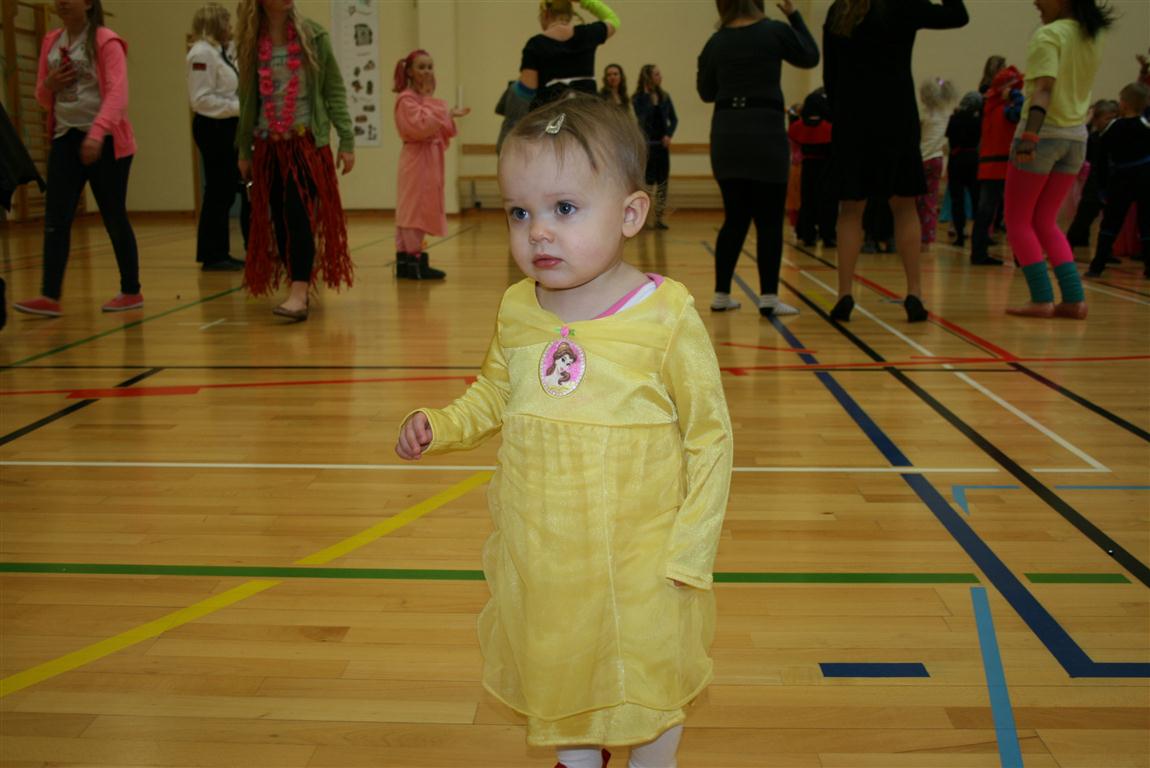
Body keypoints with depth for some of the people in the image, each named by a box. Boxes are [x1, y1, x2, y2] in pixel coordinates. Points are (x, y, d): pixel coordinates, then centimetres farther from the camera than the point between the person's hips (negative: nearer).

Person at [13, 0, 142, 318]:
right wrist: (49, 85, -4)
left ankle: (131, 291, 15)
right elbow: (43, 97, 20)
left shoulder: (106, 41, -6)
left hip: (105, 141, -6)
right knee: (55, 218, -5)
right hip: (65, 138, 6)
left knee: (114, 218, 2)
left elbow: (117, 93, -18)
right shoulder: (51, 42, 13)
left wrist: (97, 133, -31)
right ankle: (50, 295, -7)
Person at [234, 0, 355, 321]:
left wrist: (347, 141, -4)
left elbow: (334, 90, 0)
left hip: (307, 141, -3)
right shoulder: (251, 42, 4)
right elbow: (247, 98, 10)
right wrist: (244, 151, 11)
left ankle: (298, 295, -16)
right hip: (268, 146, 3)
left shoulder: (313, 35, -1)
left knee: (299, 214, -13)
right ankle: (298, 288, 15)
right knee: (278, 219, 4)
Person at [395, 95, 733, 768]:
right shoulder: (517, 312, -4)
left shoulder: (667, 317, -18)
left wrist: (690, 554, -12)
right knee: (556, 676, 25)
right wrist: (439, 428, -3)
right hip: (538, 557, 5)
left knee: (645, 687, 16)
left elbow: (710, 438, -11)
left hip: (637, 563, -4)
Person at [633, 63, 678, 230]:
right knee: (646, 182, -4)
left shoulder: (664, 97, 7)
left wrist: (669, 135, -5)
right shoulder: (638, 98, -6)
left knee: (663, 182, 4)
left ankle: (659, 218, 12)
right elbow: (641, 117, -20)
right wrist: (647, 94, -21)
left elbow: (674, 119, 10)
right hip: (646, 143, -5)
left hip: (662, 143, 5)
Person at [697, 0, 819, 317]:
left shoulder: (716, 42, 5)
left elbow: (707, 93, 13)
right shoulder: (775, 31, -2)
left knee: (735, 219, 11)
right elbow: (810, 57, 14)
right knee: (769, 221, 1)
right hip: (766, 133, -3)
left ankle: (721, 295, 11)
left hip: (726, 134, 4)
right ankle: (768, 297, -3)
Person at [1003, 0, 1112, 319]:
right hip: (1076, 136, 7)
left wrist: (1030, 134, -32)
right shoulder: (1092, 38, 12)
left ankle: (1042, 298, -5)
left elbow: (1044, 88, -23)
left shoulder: (1048, 35, -11)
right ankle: (1074, 299, 6)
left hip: (1043, 133, -7)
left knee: (1018, 222, 3)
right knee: (1045, 222, 15)